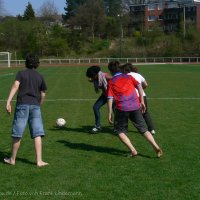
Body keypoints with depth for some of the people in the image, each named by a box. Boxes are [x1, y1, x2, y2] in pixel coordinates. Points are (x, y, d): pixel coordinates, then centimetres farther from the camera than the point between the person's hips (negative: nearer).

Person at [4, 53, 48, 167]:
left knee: (17, 134, 5)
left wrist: (8, 102, -16)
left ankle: (12, 159, 17)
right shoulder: (40, 77, 12)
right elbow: (43, 94, 15)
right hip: (35, 106, 2)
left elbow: (15, 86, -11)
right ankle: (39, 161, -5)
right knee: (37, 134, -1)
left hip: (22, 105, -2)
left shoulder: (21, 73, 5)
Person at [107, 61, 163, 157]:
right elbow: (139, 86, 4)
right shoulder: (129, 77, 14)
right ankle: (156, 147, -3)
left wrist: (109, 114, 2)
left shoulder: (111, 82, 6)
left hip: (122, 109, -3)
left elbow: (110, 99, -1)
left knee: (120, 130, 13)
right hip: (135, 107, 3)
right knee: (143, 129, 11)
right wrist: (142, 101, 6)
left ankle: (133, 150, 0)